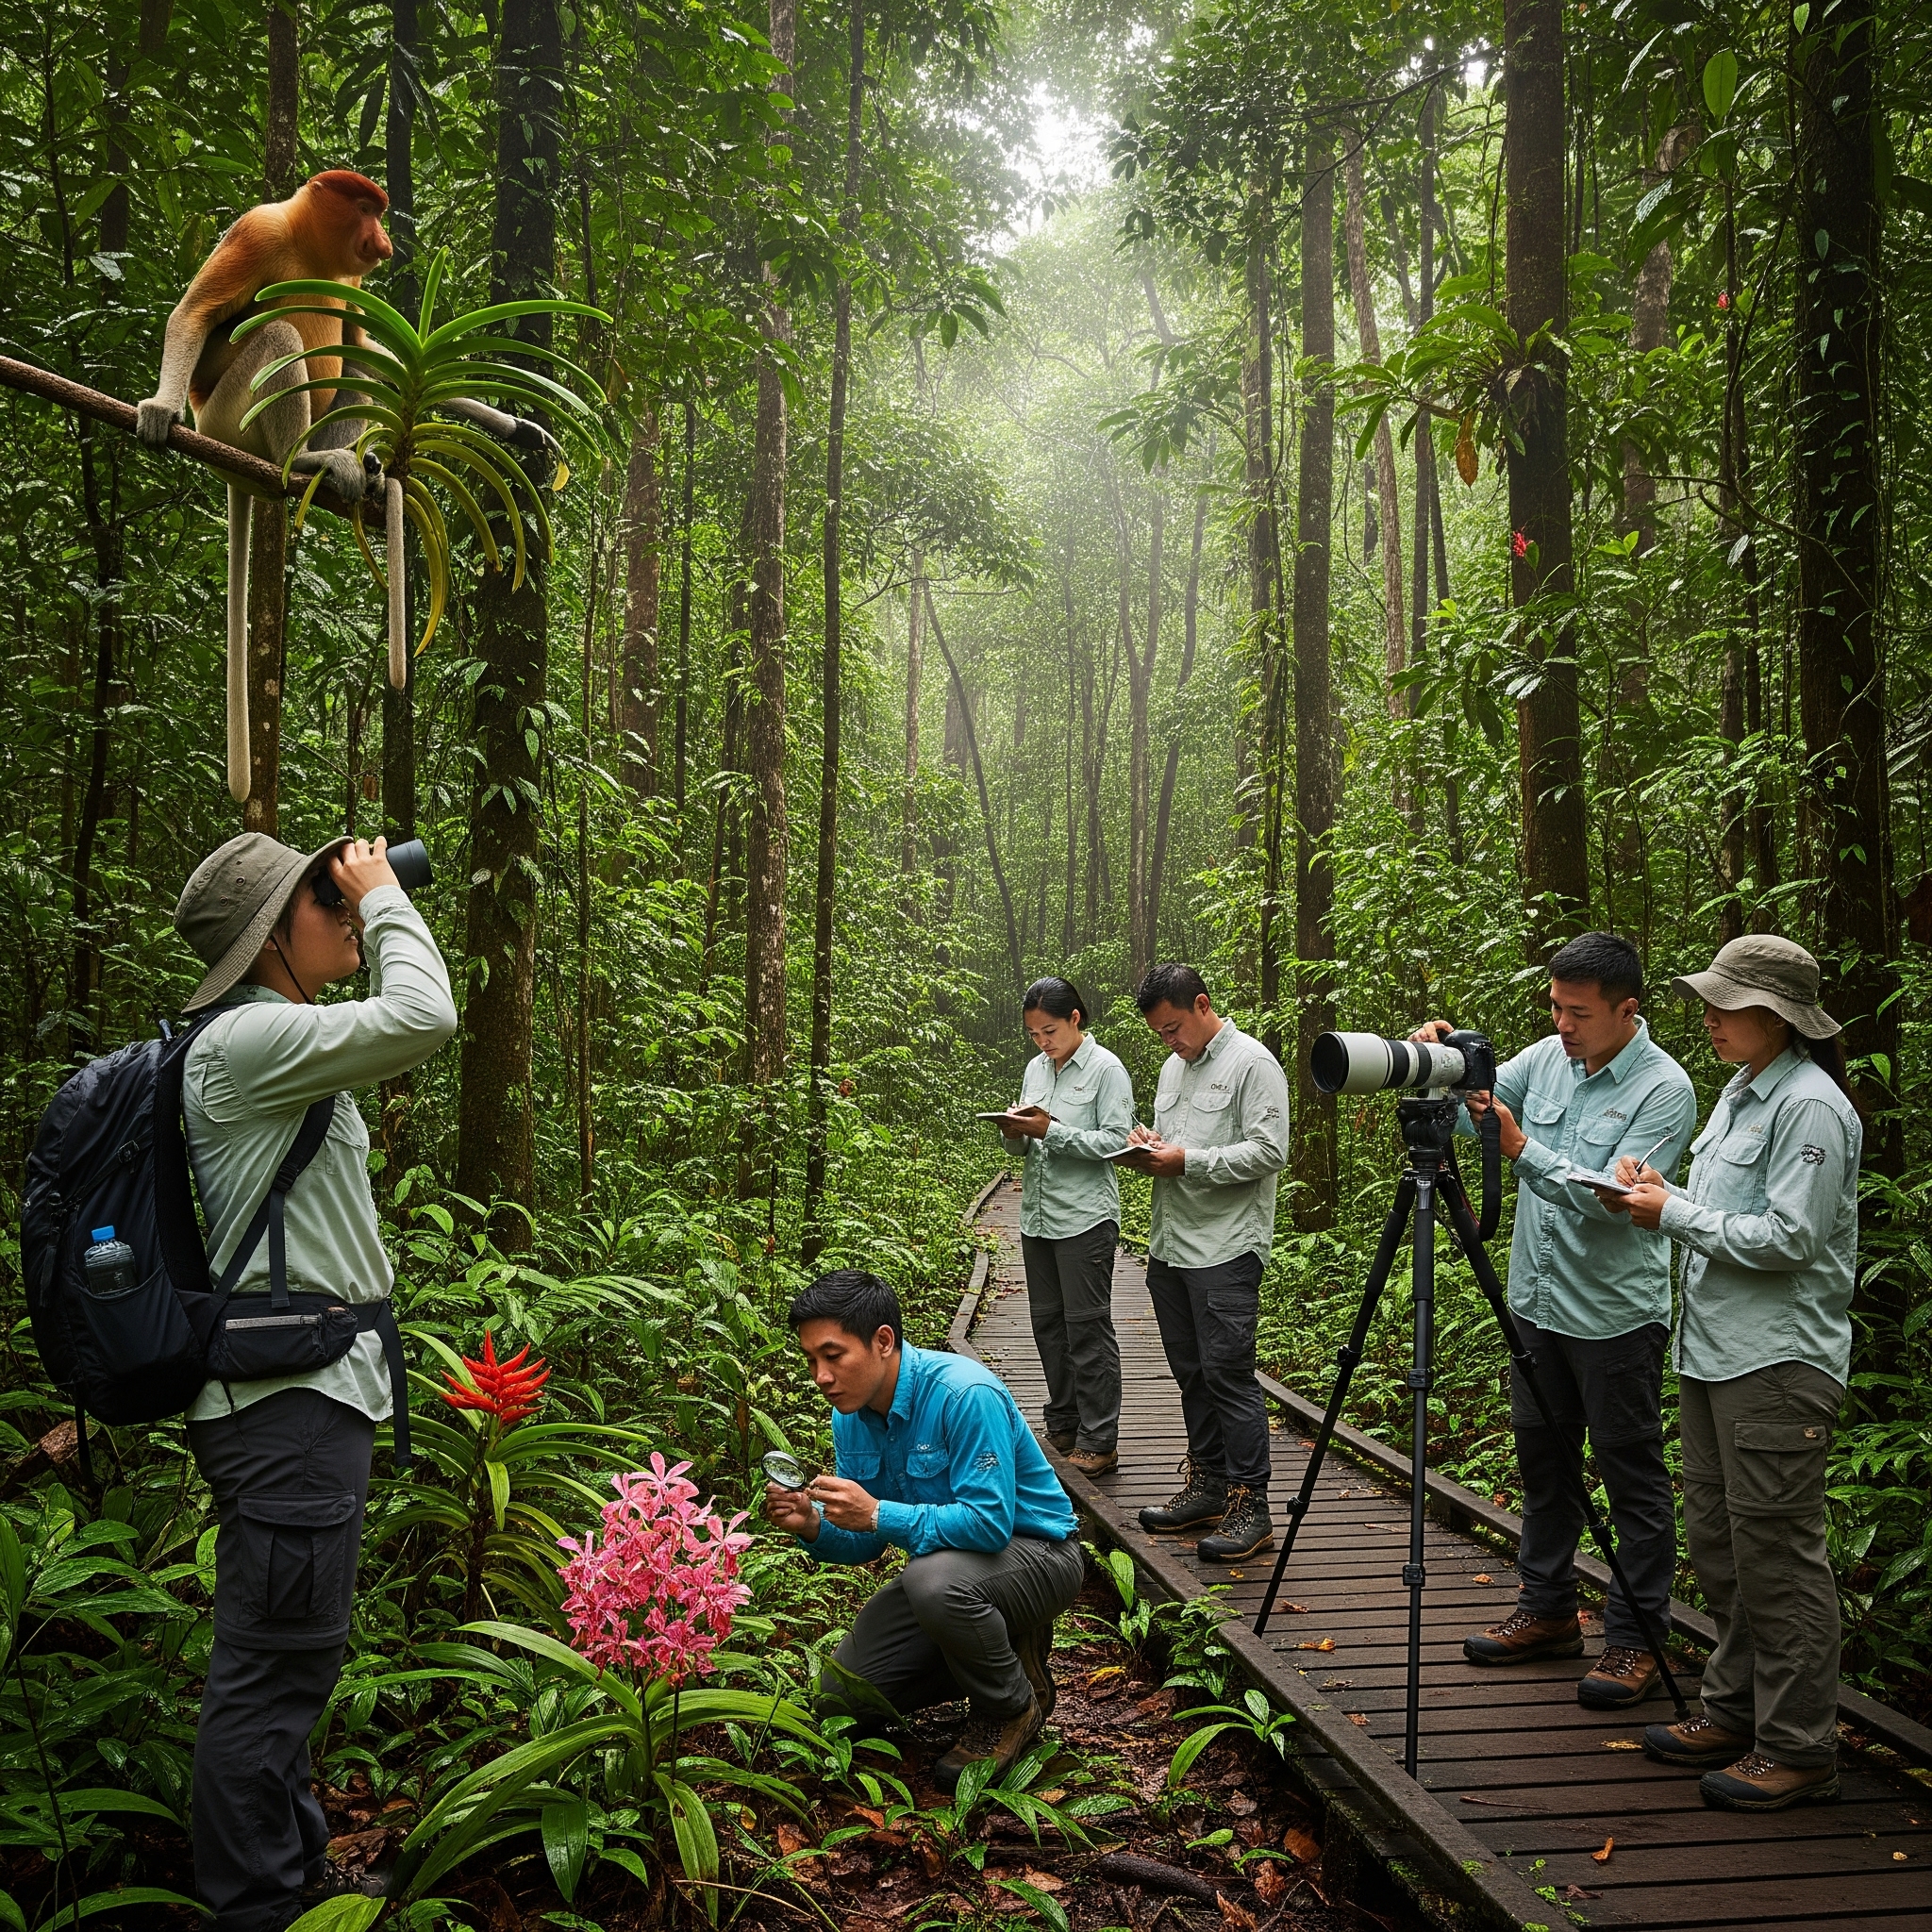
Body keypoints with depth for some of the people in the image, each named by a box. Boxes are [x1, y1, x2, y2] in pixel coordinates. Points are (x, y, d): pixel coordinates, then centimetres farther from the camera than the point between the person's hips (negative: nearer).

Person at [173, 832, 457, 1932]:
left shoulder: (279, 1043, 16)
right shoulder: (246, 1039, -16)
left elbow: (395, 1033, 27)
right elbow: (423, 1019, -24)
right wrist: (386, 900, -12)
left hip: (308, 1395, 11)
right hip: (291, 1400, -11)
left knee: (288, 1663, 20)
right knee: (273, 1670, -2)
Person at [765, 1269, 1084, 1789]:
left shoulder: (965, 1394, -29)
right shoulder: (850, 1416, -4)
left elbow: (990, 1522, -33)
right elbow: (866, 1542, 1)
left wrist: (878, 1514, -36)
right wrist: (814, 1526, -20)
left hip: (1037, 1551, -7)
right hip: (948, 1560, 8)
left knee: (935, 1578, -38)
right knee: (843, 1694, 0)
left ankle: (1013, 1706, -9)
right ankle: (998, 1650, 16)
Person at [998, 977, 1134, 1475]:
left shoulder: (1106, 1069, -7)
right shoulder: (1036, 1069, 14)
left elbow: (1117, 1141, -14)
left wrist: (1050, 1131, -20)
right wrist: (1015, 1133, -5)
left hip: (1085, 1218, -7)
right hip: (1037, 1215, 7)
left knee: (1088, 1327, -4)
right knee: (1048, 1322, 12)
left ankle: (1099, 1440, 1)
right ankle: (1062, 1426, 24)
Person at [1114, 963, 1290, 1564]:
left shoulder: (1251, 1062, -8)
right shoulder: (1174, 1065, 17)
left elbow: (1270, 1150, -16)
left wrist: (1188, 1161, -18)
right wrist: (1147, 1148, 4)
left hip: (1226, 1249, -8)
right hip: (1170, 1245, 8)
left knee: (1228, 1373, -8)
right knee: (1191, 1372, 13)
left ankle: (1250, 1505, -1)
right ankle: (1207, 1486, 24)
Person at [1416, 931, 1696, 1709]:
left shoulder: (1663, 1088, -15)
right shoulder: (1546, 1059, 4)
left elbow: (1614, 1201, -23)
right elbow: (1472, 1106, 8)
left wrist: (1522, 1149, -28)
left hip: (1616, 1316, -7)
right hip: (1537, 1304, 7)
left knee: (1633, 1477, 3)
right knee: (1543, 1461, 17)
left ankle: (1636, 1641, 13)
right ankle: (1547, 1611, 31)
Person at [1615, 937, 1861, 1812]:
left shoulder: (1810, 1107, -15)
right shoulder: (1739, 1092, 14)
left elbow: (1786, 1238, -21)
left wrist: (1675, 1214, -13)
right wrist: (1665, 1192, 4)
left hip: (1777, 1363, -10)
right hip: (1711, 1349, 10)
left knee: (1776, 1552, -3)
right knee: (1717, 1544, 16)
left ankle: (1799, 1747, 8)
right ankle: (1735, 1710, 28)